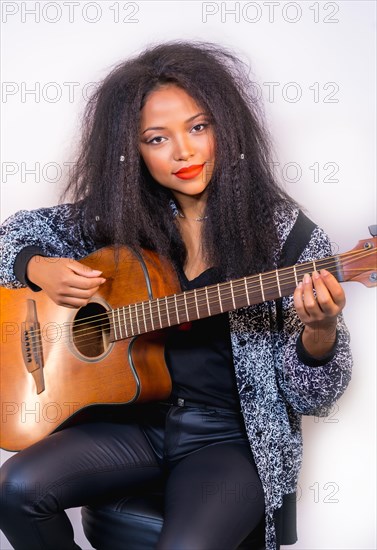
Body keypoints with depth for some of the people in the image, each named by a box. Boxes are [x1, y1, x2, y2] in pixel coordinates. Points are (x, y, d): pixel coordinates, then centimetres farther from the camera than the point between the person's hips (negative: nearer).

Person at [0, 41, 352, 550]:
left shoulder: (285, 233, -9)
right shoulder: (121, 216, 0)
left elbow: (311, 398, -8)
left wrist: (320, 331, -30)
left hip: (232, 436, -3)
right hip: (138, 415, 4)